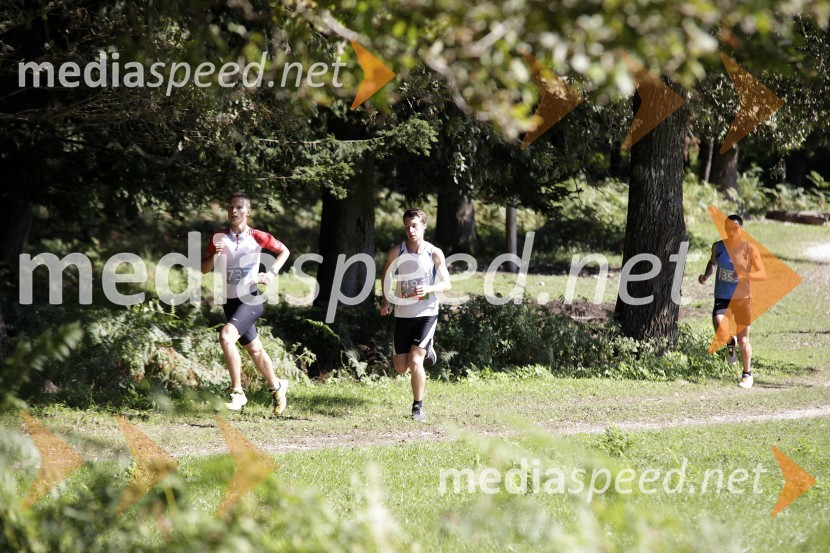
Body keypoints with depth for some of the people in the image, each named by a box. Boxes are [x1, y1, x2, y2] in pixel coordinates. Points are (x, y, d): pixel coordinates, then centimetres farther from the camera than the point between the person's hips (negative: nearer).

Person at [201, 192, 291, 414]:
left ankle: (237, 392, -19)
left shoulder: (257, 237, -6)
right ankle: (276, 386, 38)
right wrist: (214, 256, -16)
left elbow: (284, 251, 10)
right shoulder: (219, 237, 2)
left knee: (226, 337, -27)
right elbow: (204, 269, 3)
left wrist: (272, 273, -2)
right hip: (229, 301, 5)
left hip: (250, 299, -5)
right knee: (253, 349, 15)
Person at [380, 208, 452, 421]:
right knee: (401, 368, 9)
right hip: (402, 314, 3)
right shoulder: (397, 252, -3)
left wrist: (429, 288, -23)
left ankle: (418, 407, 0)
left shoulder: (435, 254, -8)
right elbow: (387, 275, 14)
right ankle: (425, 348, 42)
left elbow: (447, 284, -3)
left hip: (426, 313, -3)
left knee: (415, 361, -17)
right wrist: (386, 301, 1)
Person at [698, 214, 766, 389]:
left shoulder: (749, 249, -8)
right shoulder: (718, 247, 1)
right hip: (722, 298, 2)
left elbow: (763, 274, -10)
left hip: (742, 298, -2)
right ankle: (730, 343, 15)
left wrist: (746, 275, -28)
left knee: (743, 339, 5)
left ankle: (747, 374, 24)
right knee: (720, 332, -22)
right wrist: (706, 275, 3)